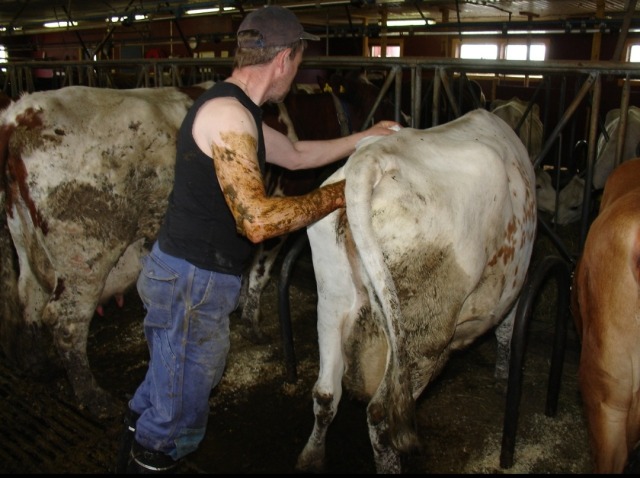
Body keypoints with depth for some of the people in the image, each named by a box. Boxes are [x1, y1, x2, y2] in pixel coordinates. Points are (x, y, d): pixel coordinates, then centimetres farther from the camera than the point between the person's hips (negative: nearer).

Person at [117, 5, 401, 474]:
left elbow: (296, 154, 24)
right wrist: (339, 194, -19)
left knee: (163, 391, 29)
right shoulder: (228, 114, -22)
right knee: (178, 422, 9)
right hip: (194, 282, -10)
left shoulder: (233, 109, 11)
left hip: (179, 274, 10)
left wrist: (363, 137, 26)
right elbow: (258, 220, -29)